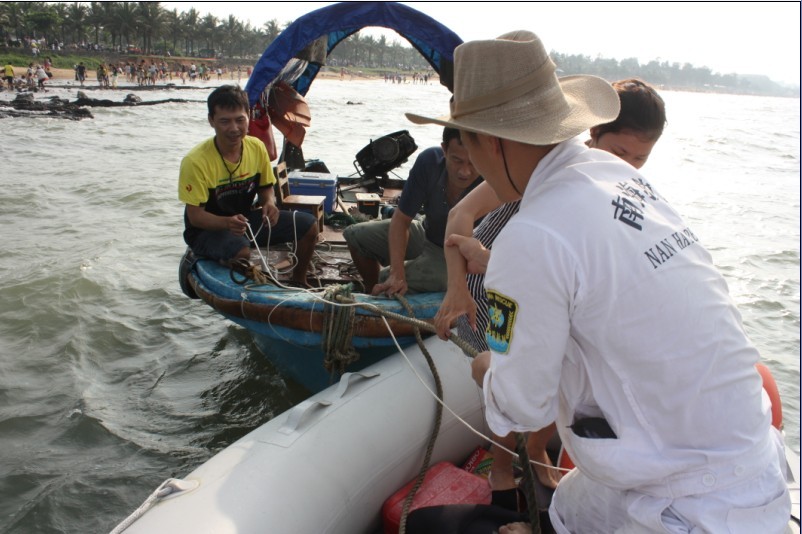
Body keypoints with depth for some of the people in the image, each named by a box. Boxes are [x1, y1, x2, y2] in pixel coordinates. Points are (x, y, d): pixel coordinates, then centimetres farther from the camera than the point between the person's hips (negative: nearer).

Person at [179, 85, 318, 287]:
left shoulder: (257, 147, -7)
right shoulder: (195, 161, -24)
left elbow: (266, 187, 7)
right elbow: (195, 215, -22)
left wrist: (269, 203, -17)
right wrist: (227, 223, -41)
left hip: (246, 218, 6)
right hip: (207, 228, -6)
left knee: (309, 226, -5)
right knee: (241, 252, -39)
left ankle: (298, 282, 17)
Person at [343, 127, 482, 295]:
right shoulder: (430, 160, -21)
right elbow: (401, 219, -15)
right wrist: (397, 274, -27)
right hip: (425, 234, 5)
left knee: (384, 281, -23)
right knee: (355, 234, 2)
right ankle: (371, 294, 27)